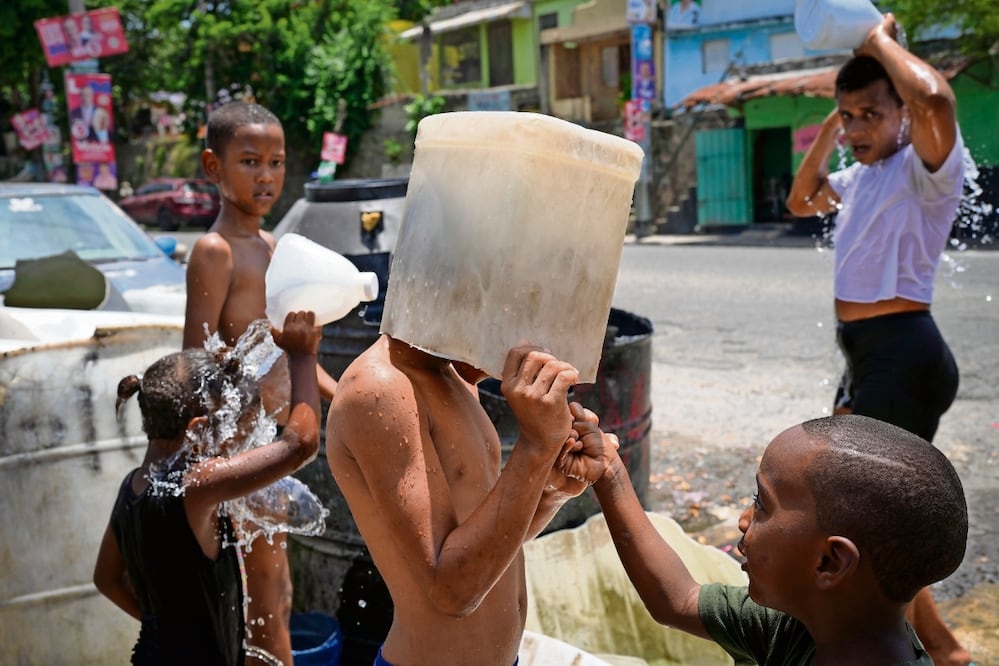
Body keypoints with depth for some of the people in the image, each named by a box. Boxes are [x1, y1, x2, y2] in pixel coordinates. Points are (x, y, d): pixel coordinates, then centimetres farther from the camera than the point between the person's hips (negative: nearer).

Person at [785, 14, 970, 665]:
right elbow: (800, 201, 27)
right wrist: (828, 131, 12)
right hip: (869, 354, 10)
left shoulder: (926, 167, -14)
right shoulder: (862, 176, 13)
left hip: (903, 355, -10)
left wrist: (882, 40, -18)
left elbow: (936, 97, -36)